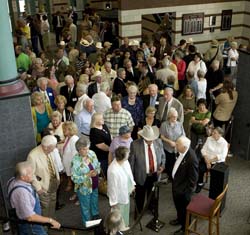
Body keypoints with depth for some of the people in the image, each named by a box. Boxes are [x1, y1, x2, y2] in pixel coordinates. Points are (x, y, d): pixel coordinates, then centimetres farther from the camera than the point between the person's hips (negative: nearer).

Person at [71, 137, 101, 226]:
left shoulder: (92, 153, -11)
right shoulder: (75, 161, -26)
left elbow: (98, 166, 2)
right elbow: (74, 178, -22)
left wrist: (96, 171, -19)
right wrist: (88, 175, -30)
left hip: (95, 186, 5)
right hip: (84, 189, -5)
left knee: (95, 205, 27)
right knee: (86, 208, 18)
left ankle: (96, 218, 54)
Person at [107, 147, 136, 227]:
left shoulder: (125, 161, -17)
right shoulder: (113, 171, -40)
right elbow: (112, 187, -27)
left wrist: (132, 184, 14)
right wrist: (113, 201, -16)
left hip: (126, 192, 8)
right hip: (119, 196, -8)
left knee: (126, 210, 32)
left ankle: (125, 225, 58)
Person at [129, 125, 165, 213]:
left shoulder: (158, 142, -10)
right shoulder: (135, 144, -20)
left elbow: (163, 156, 6)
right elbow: (131, 162, -12)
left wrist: (162, 166, -13)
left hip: (155, 175, 3)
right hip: (141, 176, -3)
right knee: (140, 196, 19)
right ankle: (139, 211, 46)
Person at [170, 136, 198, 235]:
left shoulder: (191, 159, -34)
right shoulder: (182, 152, -10)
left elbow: (193, 179, -25)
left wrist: (186, 192, -18)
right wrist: (174, 181, 12)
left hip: (183, 189, -8)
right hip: (176, 184, 8)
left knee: (184, 208, 16)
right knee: (177, 205, 29)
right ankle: (180, 219, 55)